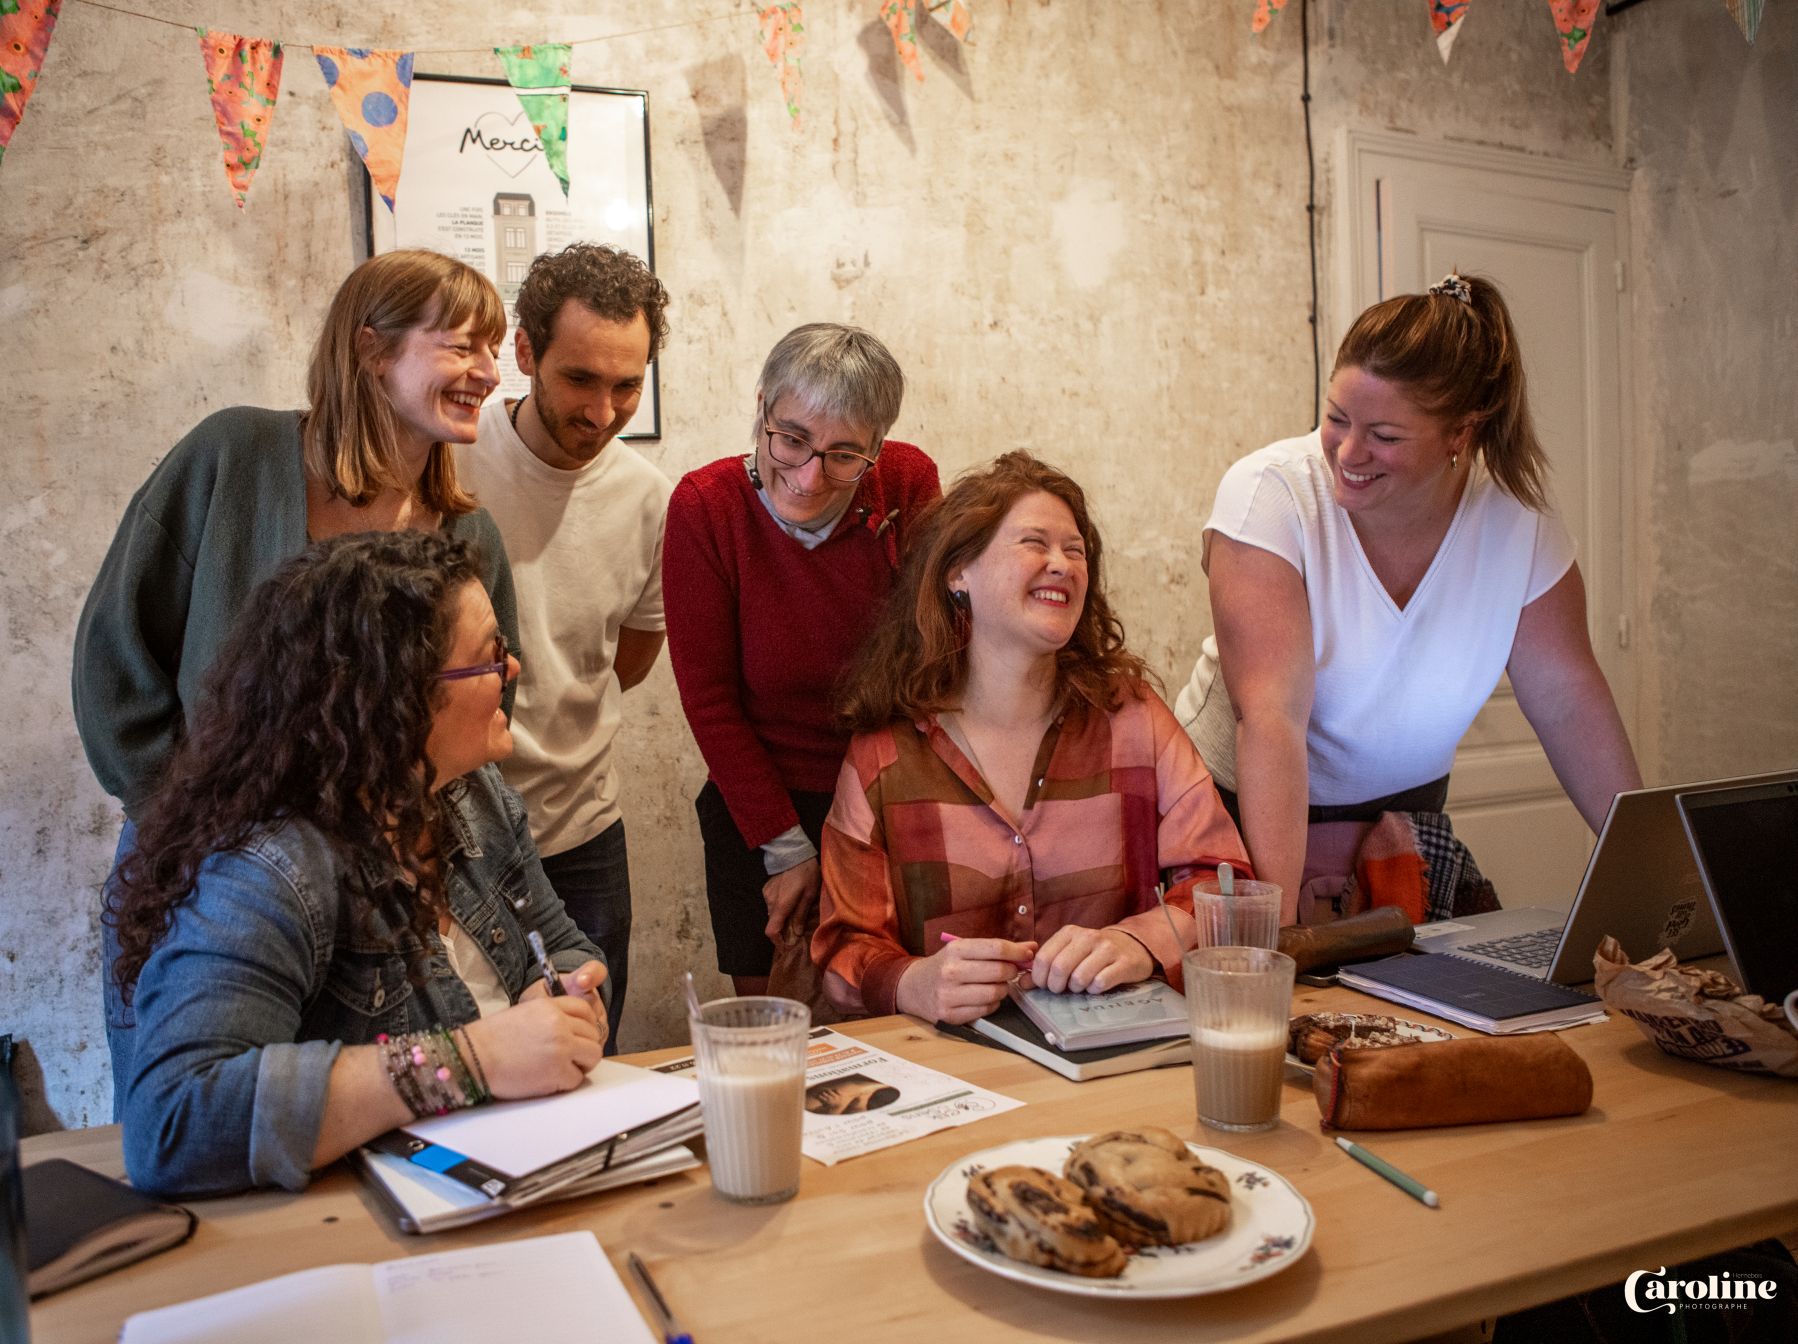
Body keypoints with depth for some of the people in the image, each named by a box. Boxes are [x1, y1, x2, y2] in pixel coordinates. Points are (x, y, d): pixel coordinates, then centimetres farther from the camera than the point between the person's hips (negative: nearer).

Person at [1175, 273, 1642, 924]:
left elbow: (1567, 699, -3)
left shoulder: (1518, 516, -12)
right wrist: (1276, 918, -36)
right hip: (1248, 806, -3)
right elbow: (1272, 716, -31)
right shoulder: (1268, 494, -24)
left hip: (1402, 802, 3)